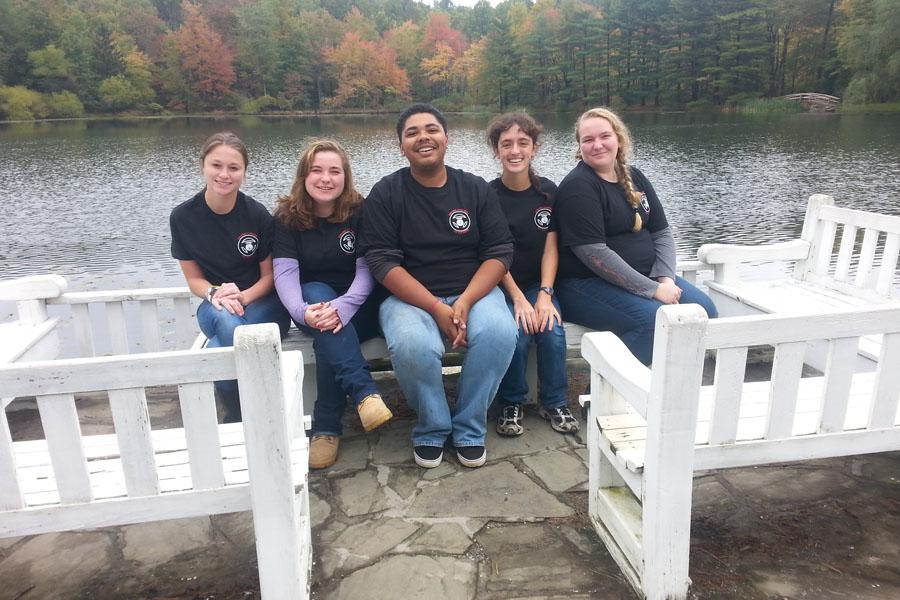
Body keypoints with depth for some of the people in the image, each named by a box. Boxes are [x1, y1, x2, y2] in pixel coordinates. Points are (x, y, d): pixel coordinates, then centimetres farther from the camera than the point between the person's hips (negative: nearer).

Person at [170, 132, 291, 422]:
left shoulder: (258, 215, -9)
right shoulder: (183, 217, -3)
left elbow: (269, 275, 0)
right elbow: (194, 278, 4)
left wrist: (244, 296, -20)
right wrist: (215, 294, -18)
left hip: (262, 303, -1)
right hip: (216, 307, 2)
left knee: (218, 352, -34)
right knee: (229, 323, -37)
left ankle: (236, 420, -5)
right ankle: (243, 420, -16)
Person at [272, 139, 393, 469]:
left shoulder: (360, 212, -3)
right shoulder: (287, 217, 0)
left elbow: (366, 269, -13)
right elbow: (284, 272, -13)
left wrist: (343, 307, -34)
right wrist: (302, 311, -35)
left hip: (358, 307, 0)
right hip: (312, 303, 0)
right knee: (316, 290, -34)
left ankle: (327, 428, -23)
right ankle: (365, 392, -44)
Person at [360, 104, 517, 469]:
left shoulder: (476, 189, 7)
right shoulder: (385, 194, 1)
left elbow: (499, 251, 1)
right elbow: (382, 261, -8)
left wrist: (465, 301, -17)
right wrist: (436, 308, -19)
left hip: (473, 291, 2)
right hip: (410, 296, -2)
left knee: (499, 332, -30)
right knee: (412, 345, -34)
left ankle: (469, 430, -7)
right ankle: (431, 430, -4)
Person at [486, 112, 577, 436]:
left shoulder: (548, 191, 3)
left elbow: (550, 246, -1)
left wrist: (544, 294, -14)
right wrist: (518, 299, -20)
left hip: (538, 285, 3)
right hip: (501, 287, -2)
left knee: (553, 332, -22)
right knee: (516, 335, -27)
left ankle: (554, 402, 3)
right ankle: (511, 404, -1)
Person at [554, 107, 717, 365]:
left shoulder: (634, 178, 13)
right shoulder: (577, 186, -12)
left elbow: (662, 232, 12)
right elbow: (594, 253, -20)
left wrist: (666, 278, -7)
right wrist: (652, 290, -19)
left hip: (644, 276, 8)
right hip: (588, 284, -7)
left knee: (703, 308, -9)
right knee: (653, 318, -30)